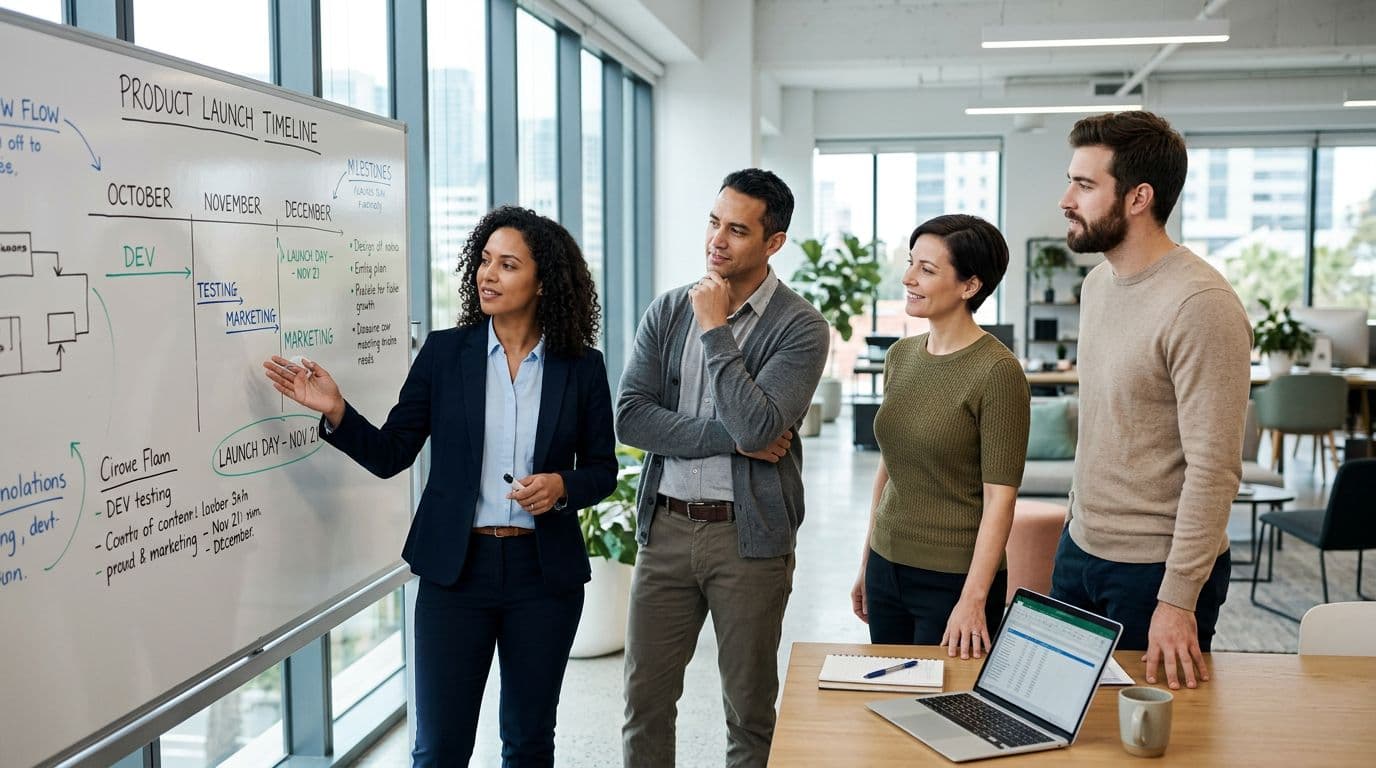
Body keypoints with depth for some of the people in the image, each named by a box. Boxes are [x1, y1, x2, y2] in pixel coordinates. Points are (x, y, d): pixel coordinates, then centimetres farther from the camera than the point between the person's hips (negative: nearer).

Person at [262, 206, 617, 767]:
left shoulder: (582, 367, -1)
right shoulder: (444, 352, -1)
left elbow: (602, 470, 4)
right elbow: (389, 455, 0)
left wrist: (562, 486, -16)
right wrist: (335, 412, -15)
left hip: (544, 572, 0)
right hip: (456, 569, 0)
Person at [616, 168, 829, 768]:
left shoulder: (800, 327, -8)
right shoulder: (668, 312, 5)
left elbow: (757, 427, -22)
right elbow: (629, 417, -5)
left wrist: (715, 329, -15)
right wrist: (730, 438, -13)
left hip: (748, 535, -3)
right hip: (666, 527, 4)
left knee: (750, 710, 10)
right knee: (645, 699, 11)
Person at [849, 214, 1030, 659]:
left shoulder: (997, 372, -15)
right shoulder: (901, 356, 5)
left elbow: (999, 498, -17)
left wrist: (973, 599, -21)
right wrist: (866, 564, 15)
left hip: (953, 579, -6)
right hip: (887, 568, 6)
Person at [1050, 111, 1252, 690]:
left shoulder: (1200, 305, -21)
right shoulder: (1098, 281, 6)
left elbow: (1214, 468, -22)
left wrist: (1178, 600, -21)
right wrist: (1079, 519, 15)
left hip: (1155, 569, -8)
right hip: (1079, 548, 8)